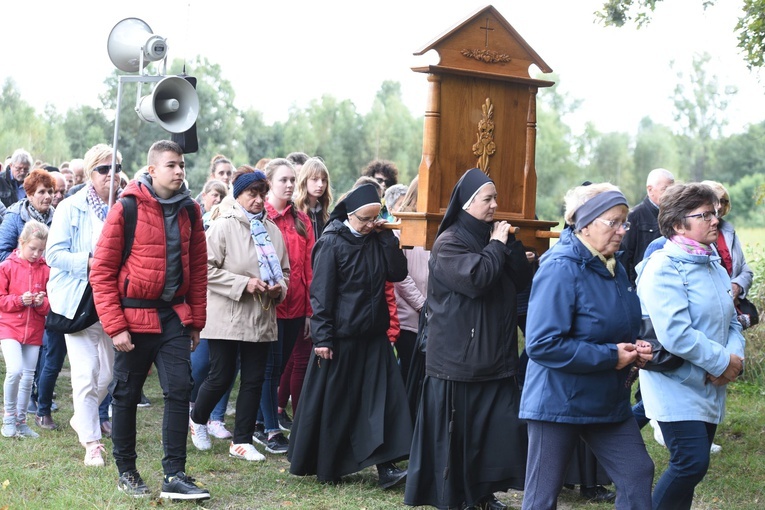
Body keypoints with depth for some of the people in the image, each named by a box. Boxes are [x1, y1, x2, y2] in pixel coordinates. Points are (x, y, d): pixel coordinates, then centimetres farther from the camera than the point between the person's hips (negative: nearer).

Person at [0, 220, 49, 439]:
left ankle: (20, 421, 20)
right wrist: (19, 300, -17)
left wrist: (42, 303, -13)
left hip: (34, 330, 3)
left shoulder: (45, 270, 3)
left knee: (28, 377, 6)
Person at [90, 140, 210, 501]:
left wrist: (196, 320, 9)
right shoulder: (127, 209, -9)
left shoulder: (189, 210, 6)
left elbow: (198, 268, 12)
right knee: (126, 395, 6)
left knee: (179, 390, -4)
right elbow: (102, 271, -9)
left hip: (174, 316, 4)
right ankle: (126, 473, 21)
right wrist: (115, 326, -13)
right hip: (134, 316, -4)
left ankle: (174, 475, 1)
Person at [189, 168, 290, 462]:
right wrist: (243, 284, -19)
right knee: (221, 377, 1)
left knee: (254, 380, 6)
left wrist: (280, 288, -2)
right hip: (227, 318, -5)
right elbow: (207, 269, -14)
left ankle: (242, 442, 15)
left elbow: (284, 270, 20)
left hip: (261, 319, 6)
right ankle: (197, 420, 29)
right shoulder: (223, 227, -8)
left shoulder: (271, 230, 9)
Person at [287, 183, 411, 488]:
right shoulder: (332, 243, -10)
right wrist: (322, 337, -15)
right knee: (333, 402, 5)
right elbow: (321, 293, -12)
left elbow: (398, 273, -4)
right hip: (341, 336, -5)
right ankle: (325, 466, 18)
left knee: (382, 398, -3)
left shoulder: (377, 240, 6)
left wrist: (386, 236, -8)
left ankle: (385, 466, -5)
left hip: (373, 336, 5)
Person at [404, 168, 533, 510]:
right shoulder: (448, 244, -8)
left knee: (503, 427, 3)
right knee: (456, 432, -1)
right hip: (458, 359, -7)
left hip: (496, 356, 7)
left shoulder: (490, 237, 15)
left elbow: (523, 281, 8)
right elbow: (476, 277, -24)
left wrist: (509, 243, -4)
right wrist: (497, 246, -11)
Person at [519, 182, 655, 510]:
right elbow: (542, 344, -26)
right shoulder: (560, 270, -19)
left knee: (638, 474, 6)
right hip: (558, 404, -8)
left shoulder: (615, 268, 7)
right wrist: (610, 357, -22)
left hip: (610, 402, 8)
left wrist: (635, 349, -2)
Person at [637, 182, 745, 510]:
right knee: (691, 463, -17)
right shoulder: (664, 268, -15)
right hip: (677, 386, -8)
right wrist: (723, 362, -17)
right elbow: (675, 334, -25)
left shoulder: (715, 268, 12)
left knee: (692, 465, 10)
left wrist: (736, 357, -7)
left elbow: (732, 323, 15)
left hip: (711, 388, 8)